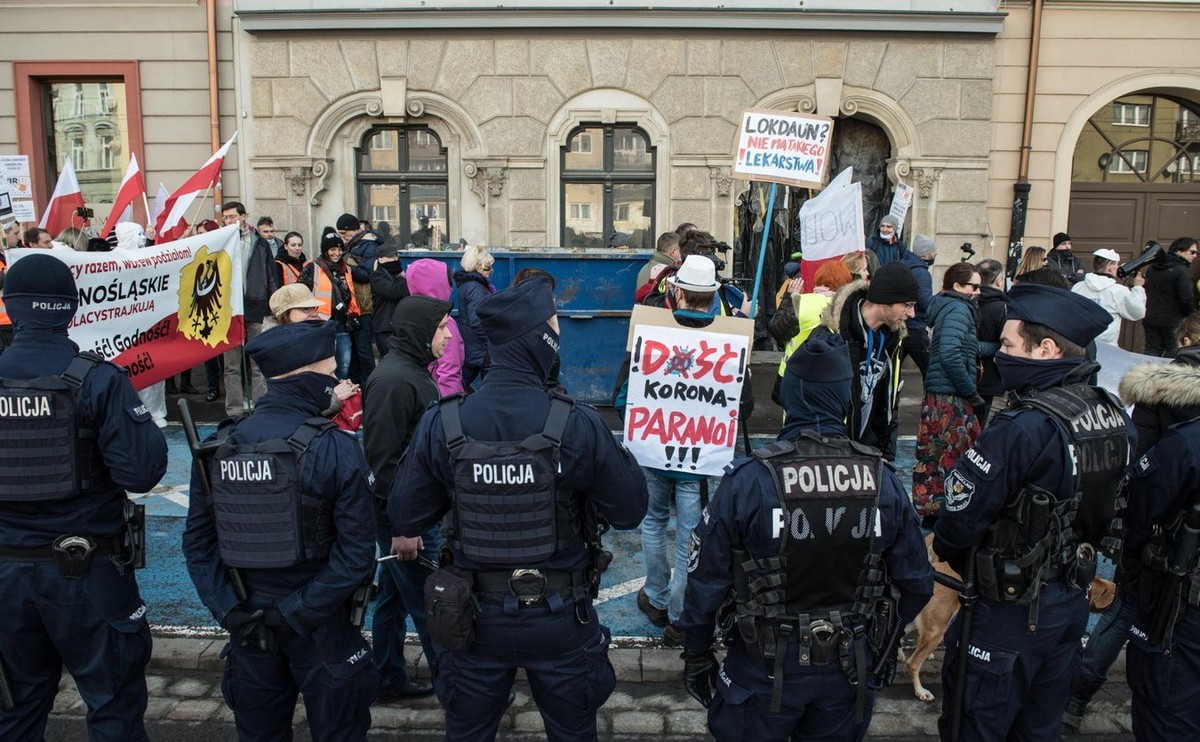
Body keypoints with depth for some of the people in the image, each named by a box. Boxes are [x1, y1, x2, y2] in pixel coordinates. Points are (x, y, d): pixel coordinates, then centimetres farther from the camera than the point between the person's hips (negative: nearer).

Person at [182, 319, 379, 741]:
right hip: (321, 627, -4)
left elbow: (198, 542, -1)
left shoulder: (217, 447, -4)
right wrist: (297, 614, -15)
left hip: (247, 624, 5)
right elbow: (356, 554, -21)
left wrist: (229, 611, -2)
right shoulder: (334, 449, -18)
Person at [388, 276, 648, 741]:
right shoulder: (578, 426, -20)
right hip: (560, 616, -1)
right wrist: (619, 454, 5)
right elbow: (630, 511, -12)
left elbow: (404, 520, -7)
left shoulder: (441, 425, -14)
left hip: (475, 616, 2)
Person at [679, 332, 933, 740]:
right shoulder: (883, 481, -10)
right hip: (849, 673, 3)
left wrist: (696, 657, 1)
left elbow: (706, 583, -15)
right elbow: (916, 583, -2)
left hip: (765, 672, -3)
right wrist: (882, 640, 16)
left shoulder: (747, 480, -20)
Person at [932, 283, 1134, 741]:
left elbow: (961, 516, -24)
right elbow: (1105, 508, 10)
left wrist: (946, 550, -3)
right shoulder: (1112, 416, -2)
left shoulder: (1024, 429, -29)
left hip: (1011, 609, -8)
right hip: (1073, 600, 8)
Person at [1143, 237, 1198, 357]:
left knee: (1152, 351, 10)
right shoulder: (1181, 271, -17)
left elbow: (1146, 292, 16)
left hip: (1150, 320, 6)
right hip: (1172, 323, -6)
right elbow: (1187, 299, -19)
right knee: (1174, 356, 4)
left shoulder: (1152, 268, 7)